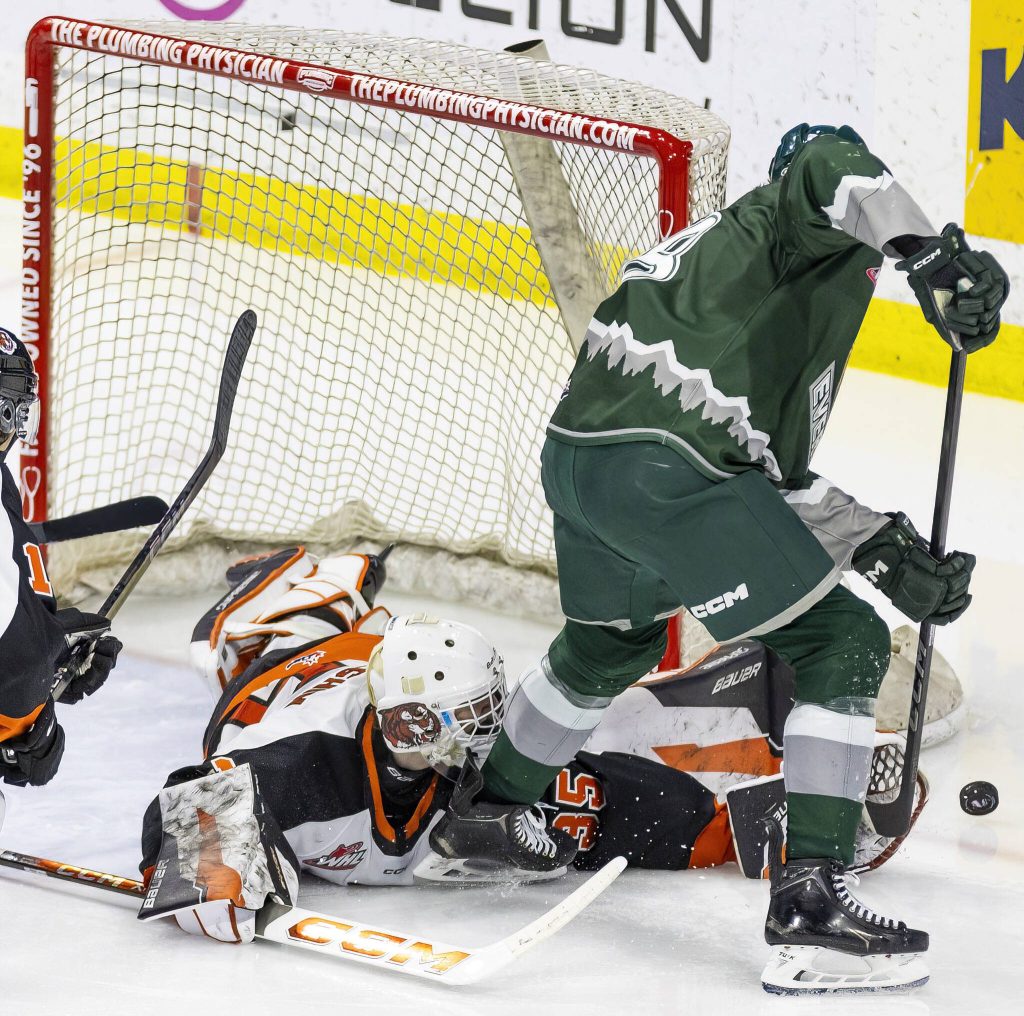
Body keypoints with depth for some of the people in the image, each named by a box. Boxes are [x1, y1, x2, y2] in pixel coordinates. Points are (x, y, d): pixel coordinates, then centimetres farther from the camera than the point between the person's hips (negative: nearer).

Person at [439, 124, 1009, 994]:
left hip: (576, 455, 9)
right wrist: (932, 252, -29)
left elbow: (777, 471, 28)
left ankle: (490, 814, 55)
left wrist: (886, 549, 23)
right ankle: (809, 907, -8)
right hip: (663, 471, -9)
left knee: (613, 641, 37)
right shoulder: (811, 227, 9)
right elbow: (833, 171, -20)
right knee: (843, 645, -1)